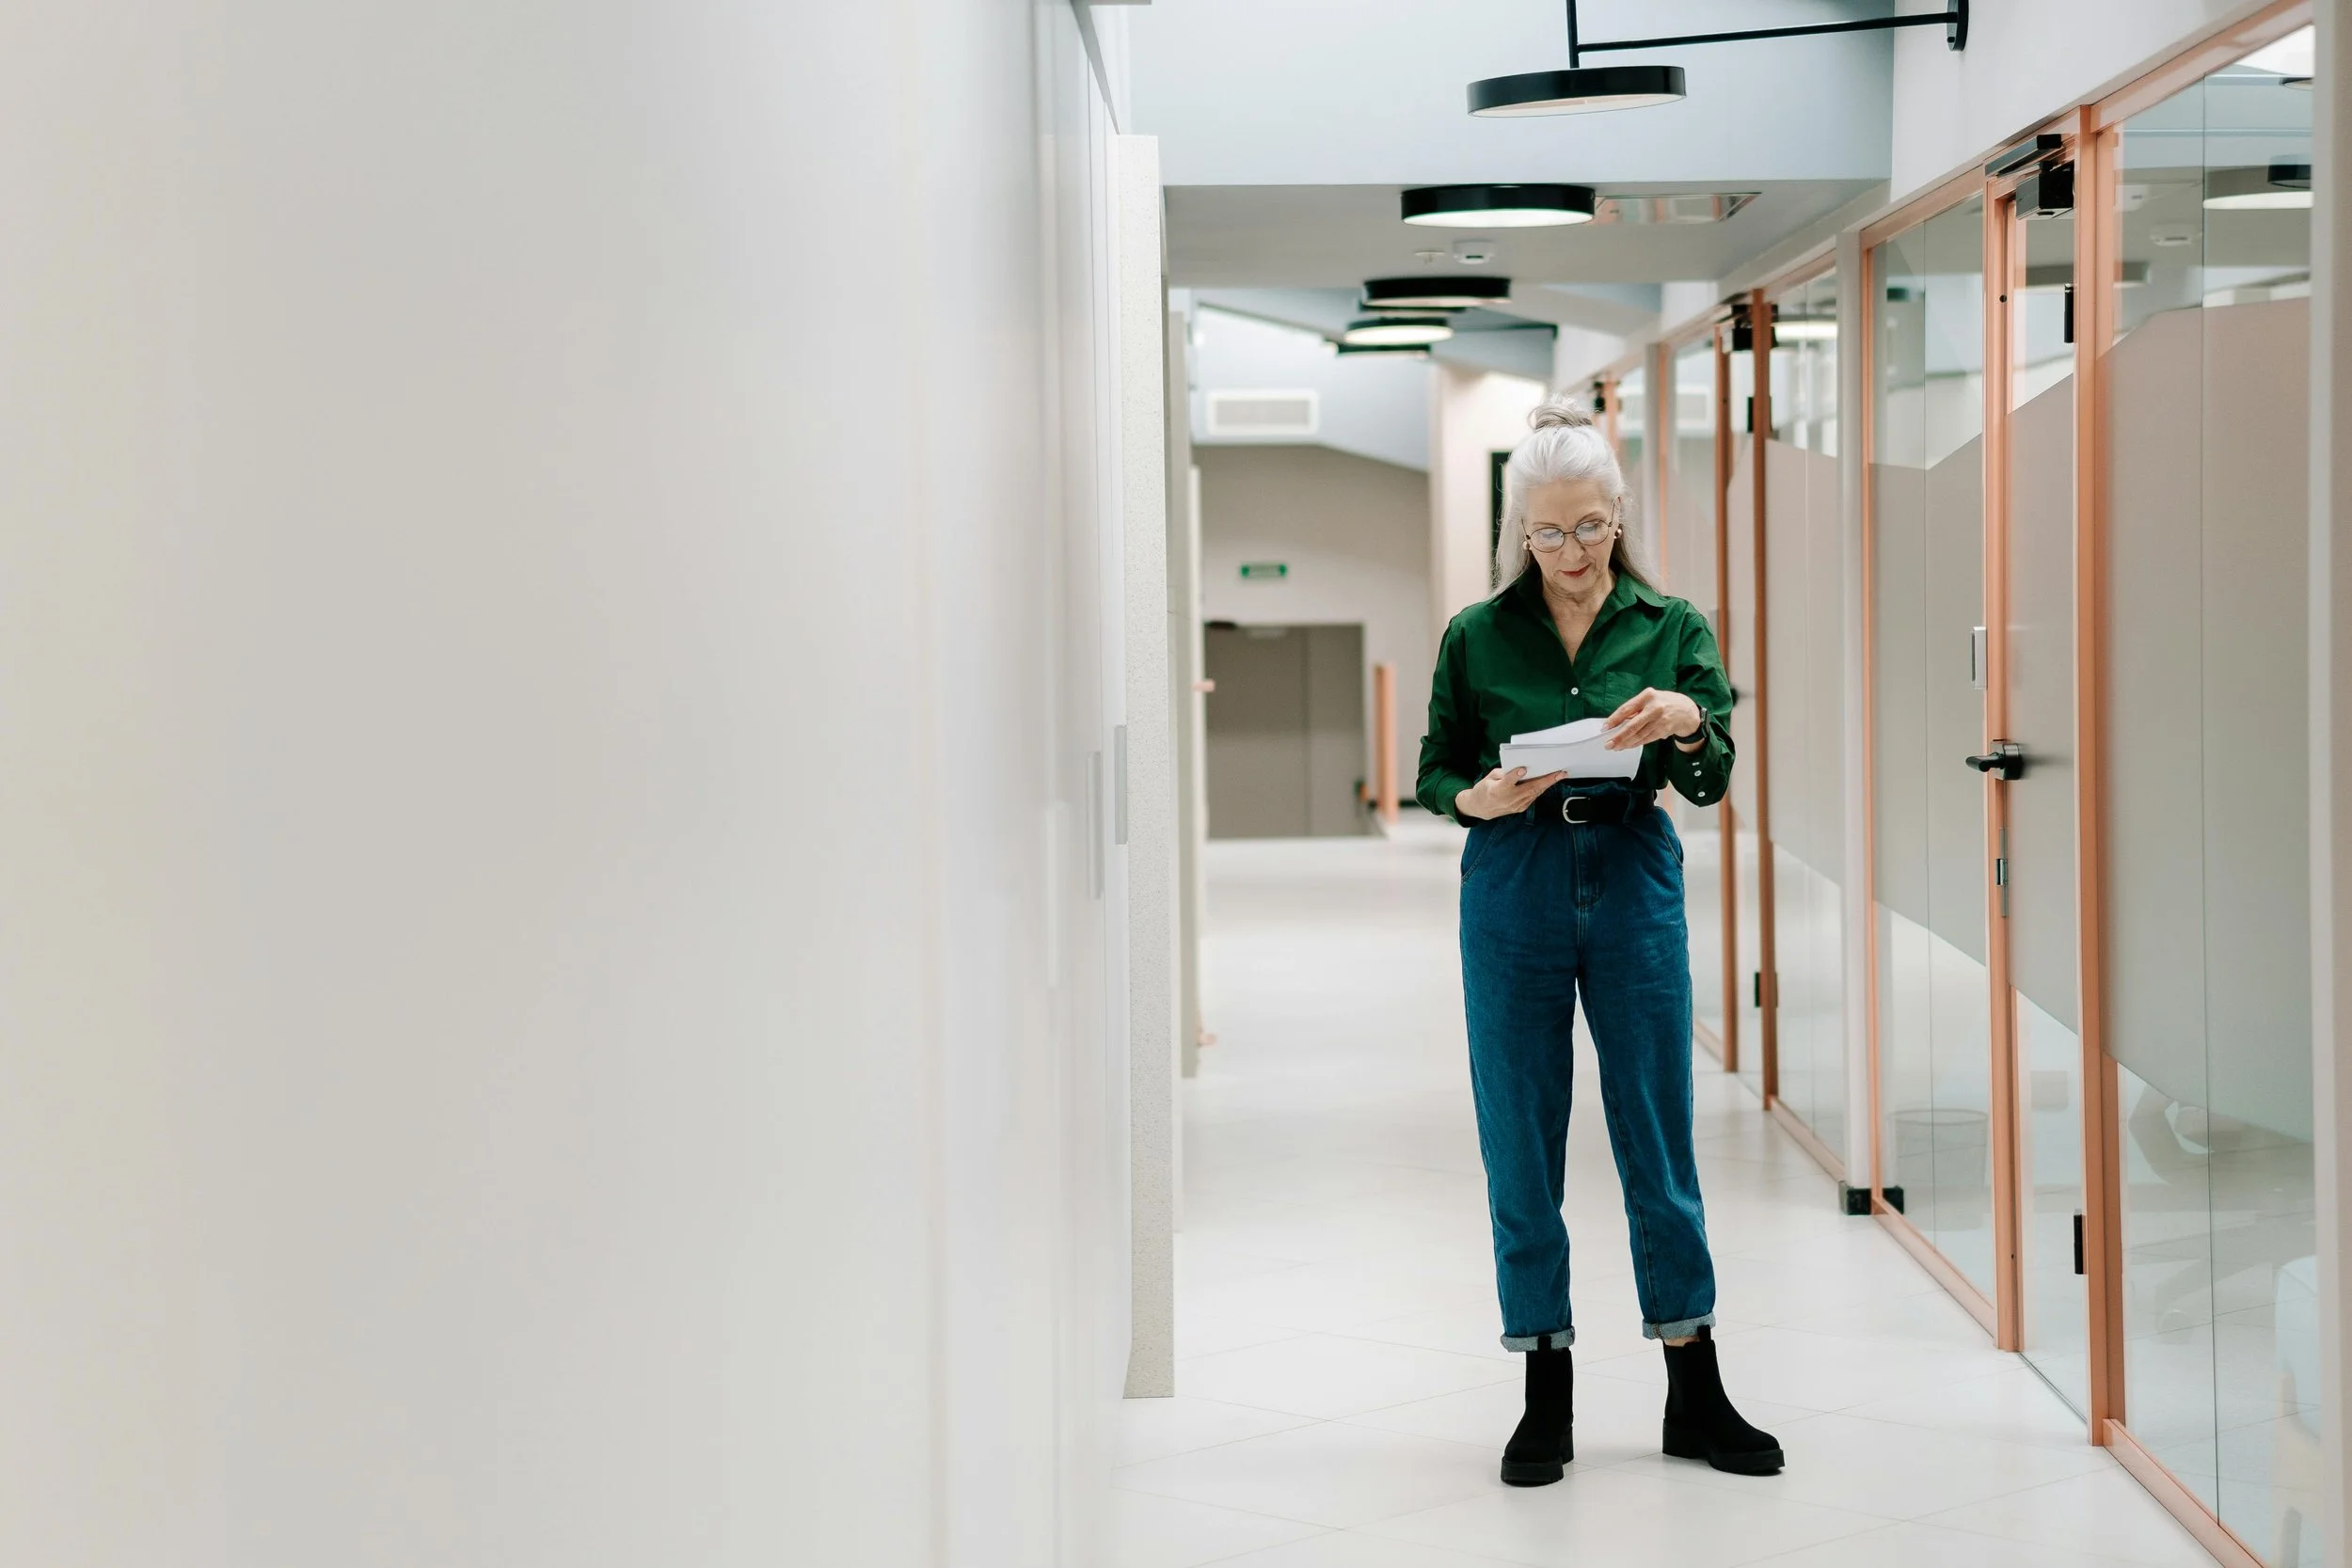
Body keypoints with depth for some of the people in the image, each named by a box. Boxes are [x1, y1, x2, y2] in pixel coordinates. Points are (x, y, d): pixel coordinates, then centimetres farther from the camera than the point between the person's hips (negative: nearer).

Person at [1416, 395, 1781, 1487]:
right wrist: (1481, 798, -14)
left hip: (1635, 881, 0)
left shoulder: (1671, 627, 5)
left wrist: (1687, 721, -24)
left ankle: (1695, 1396, 13)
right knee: (1521, 1147, 3)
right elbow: (1434, 774, 9)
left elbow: (1713, 781, -2)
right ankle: (1547, 1399, 13)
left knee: (1658, 1141, 4)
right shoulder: (1477, 637, 4)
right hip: (1513, 889, 0)